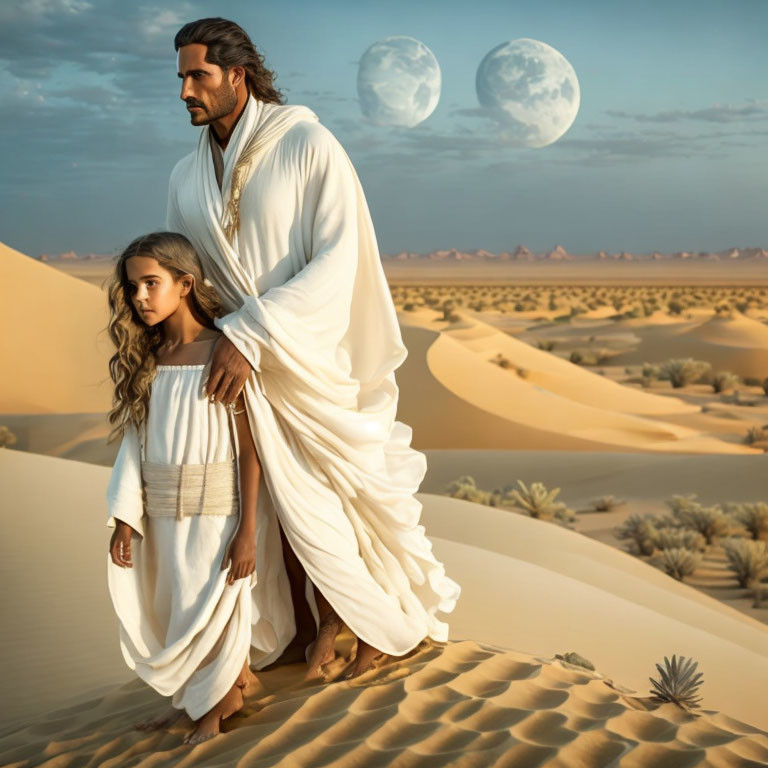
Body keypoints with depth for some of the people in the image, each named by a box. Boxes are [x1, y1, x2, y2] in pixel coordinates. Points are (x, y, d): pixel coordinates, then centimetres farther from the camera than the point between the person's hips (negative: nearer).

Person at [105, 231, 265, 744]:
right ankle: (191, 696, 38)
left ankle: (221, 699, 33)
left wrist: (247, 530, -13)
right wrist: (127, 517, -2)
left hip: (216, 509, -5)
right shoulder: (146, 359, 3)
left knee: (212, 607, 7)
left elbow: (249, 448, -11)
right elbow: (136, 442, 4)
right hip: (161, 512, 5)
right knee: (168, 607, 15)